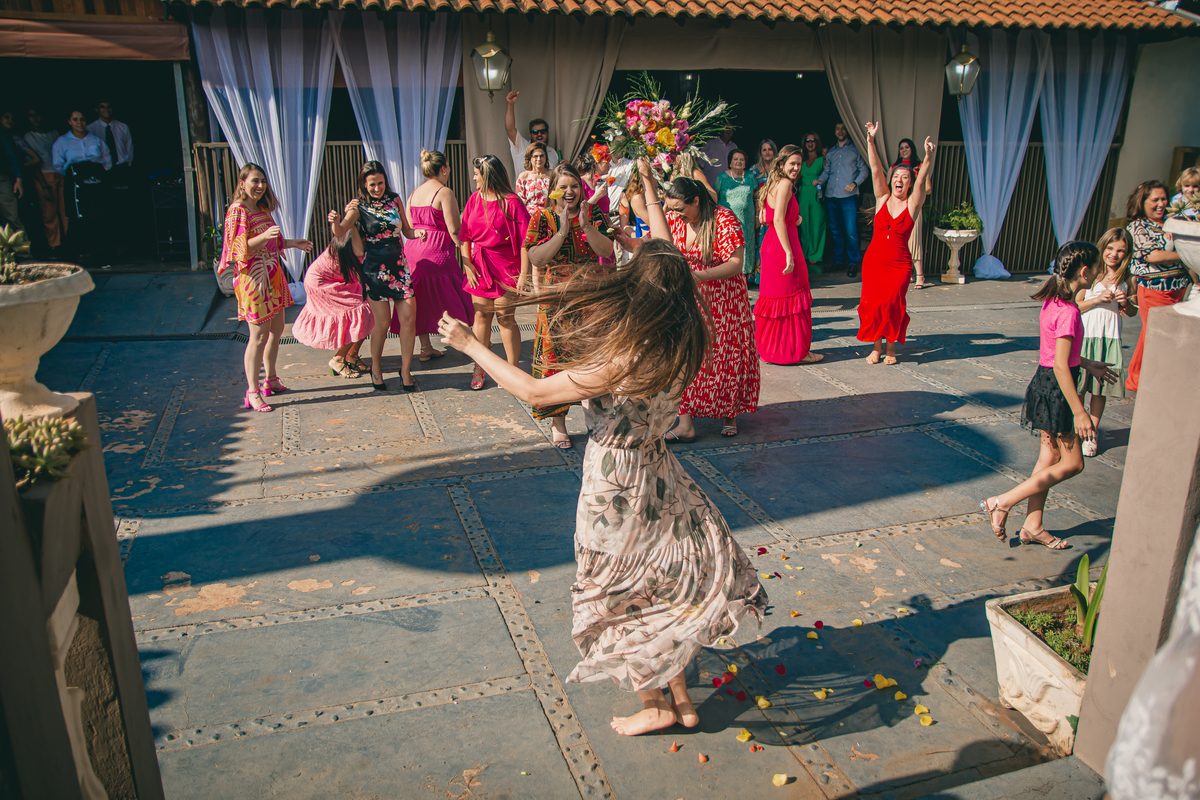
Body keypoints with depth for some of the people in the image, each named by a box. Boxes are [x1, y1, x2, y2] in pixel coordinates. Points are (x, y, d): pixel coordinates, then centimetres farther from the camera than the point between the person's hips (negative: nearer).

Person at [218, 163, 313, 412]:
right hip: (253, 278, -9)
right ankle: (253, 392, -3)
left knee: (277, 329, 16)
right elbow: (242, 248, -20)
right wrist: (265, 236, -34)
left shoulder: (263, 209, 15)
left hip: (272, 275, 9)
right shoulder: (238, 210, -12)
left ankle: (271, 381, 31)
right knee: (259, 335, -9)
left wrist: (293, 243, 18)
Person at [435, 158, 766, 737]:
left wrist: (469, 344, -14)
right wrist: (650, 192, 18)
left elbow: (531, 391, -24)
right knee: (663, 585, 23)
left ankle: (655, 705, 31)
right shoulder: (679, 341, -12)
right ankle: (680, 697, 37)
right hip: (657, 473, 7)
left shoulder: (621, 363, -32)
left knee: (622, 601, 15)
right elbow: (667, 260, 5)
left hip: (617, 490, -7)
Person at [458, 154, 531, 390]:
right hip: (480, 267, 5)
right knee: (481, 316, 8)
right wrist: (467, 265, -1)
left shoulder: (511, 202, -8)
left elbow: (524, 241, -11)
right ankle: (479, 369, 17)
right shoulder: (474, 199, 8)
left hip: (506, 268, -4)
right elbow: (465, 237, 10)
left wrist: (523, 274, -14)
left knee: (505, 317, -1)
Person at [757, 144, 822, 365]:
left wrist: (793, 221, 10)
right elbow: (778, 221, -22)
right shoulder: (785, 184, -14)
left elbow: (765, 218, 18)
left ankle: (768, 348, 21)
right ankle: (796, 351, 7)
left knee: (774, 297, 14)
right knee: (792, 298, -1)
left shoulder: (772, 183, 14)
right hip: (782, 246, -9)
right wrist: (789, 253, -25)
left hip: (771, 245, 9)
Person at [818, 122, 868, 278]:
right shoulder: (830, 152, 19)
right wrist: (820, 180, -4)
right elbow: (826, 171, 17)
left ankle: (853, 263, -2)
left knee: (851, 231, -9)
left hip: (848, 196, -4)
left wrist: (854, 183, -12)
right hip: (831, 195, 4)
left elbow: (864, 170, 4)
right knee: (835, 230, 8)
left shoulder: (855, 149, 7)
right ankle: (838, 260, 19)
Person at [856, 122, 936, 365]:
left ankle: (891, 346, 13)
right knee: (872, 303, -4)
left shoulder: (912, 204, 1)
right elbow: (876, 169, -6)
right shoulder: (882, 198, 4)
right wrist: (870, 140, -16)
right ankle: (876, 345, 15)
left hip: (899, 264, -1)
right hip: (873, 260, 1)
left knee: (892, 304, -8)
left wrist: (928, 157, -32)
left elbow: (922, 181, -15)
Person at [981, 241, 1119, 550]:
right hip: (1056, 389, -9)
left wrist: (1087, 364, 29)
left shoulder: (1052, 302, 5)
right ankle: (1002, 502, 4)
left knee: (1050, 458, 16)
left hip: (1043, 385, 9)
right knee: (1072, 464, 3)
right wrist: (1079, 412, -21)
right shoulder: (1068, 311, -23)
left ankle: (1033, 526, 23)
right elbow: (1060, 365, -24)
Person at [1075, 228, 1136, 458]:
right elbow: (1076, 306, -2)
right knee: (1079, 387, 1)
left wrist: (1126, 303, -7)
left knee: (1100, 389, 6)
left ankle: (1091, 433, 18)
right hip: (1086, 335, -2)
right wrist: (1097, 299, -17)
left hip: (1110, 339, 3)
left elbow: (1132, 312, 15)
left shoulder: (1126, 279, 5)